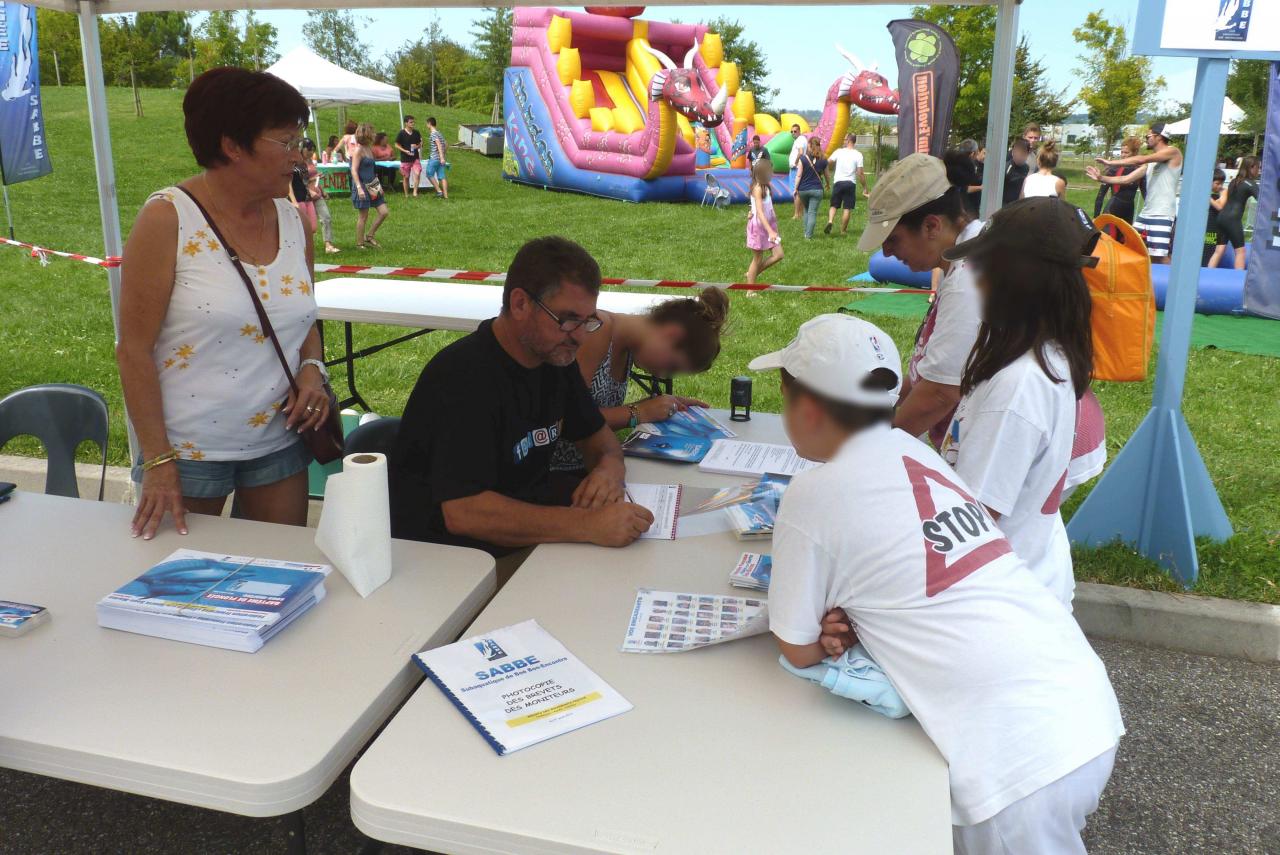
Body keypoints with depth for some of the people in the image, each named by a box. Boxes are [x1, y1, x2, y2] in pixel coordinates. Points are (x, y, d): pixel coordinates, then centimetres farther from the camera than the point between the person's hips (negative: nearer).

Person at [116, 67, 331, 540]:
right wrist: (158, 462, -14)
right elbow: (134, 350, -11)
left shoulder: (292, 220, 3)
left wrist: (312, 370, -7)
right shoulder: (167, 219, -12)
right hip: (188, 449, -4)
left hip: (278, 443, 4)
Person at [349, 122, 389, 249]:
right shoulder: (358, 150, -12)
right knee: (363, 217, -2)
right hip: (362, 186, -8)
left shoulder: (368, 149, 12)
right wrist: (359, 188, -26)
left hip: (372, 186, 8)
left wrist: (378, 186, 21)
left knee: (384, 212, 3)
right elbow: (354, 170, -17)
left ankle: (369, 237, 15)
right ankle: (359, 244, 9)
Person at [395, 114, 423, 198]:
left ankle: (415, 192, -7)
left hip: (415, 158, 2)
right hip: (405, 159, -2)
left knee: (417, 174, -17)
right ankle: (406, 195, 18)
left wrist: (417, 146, -8)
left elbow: (420, 143, 16)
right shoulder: (401, 133, -6)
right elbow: (397, 145, -2)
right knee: (406, 177, 6)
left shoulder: (416, 133, 5)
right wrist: (405, 151, -15)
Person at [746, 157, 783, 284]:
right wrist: (770, 231, -36)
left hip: (768, 224, 8)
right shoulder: (758, 189, -20)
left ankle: (753, 273, 19)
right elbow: (760, 212, -29)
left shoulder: (766, 186, 5)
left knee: (778, 255, 3)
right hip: (758, 226, -8)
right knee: (758, 259, 3)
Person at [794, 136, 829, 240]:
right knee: (813, 213, 0)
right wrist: (827, 184, 32)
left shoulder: (803, 158, -8)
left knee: (806, 211, 20)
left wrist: (795, 188, -1)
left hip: (803, 189, 1)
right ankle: (808, 235, -4)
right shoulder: (823, 160, -1)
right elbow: (826, 175, 13)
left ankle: (806, 233, 21)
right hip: (817, 189, 0)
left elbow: (799, 175, -9)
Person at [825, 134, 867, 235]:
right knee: (847, 208, 6)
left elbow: (829, 164, -2)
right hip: (851, 183, -1)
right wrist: (864, 188, 0)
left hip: (838, 182, 1)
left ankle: (830, 221, -13)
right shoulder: (858, 154, -3)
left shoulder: (838, 151, -1)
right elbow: (860, 173, -6)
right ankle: (843, 230, 10)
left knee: (833, 205, 11)